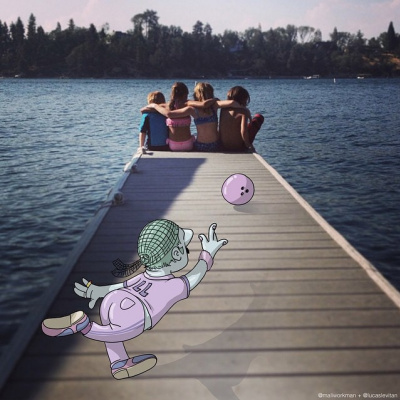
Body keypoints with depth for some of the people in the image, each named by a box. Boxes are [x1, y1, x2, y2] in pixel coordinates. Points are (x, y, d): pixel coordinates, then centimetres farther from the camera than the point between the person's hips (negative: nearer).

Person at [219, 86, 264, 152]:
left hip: (224, 148, 5)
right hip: (239, 148, -5)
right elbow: (243, 132, -27)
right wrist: (248, 145, -11)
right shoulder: (244, 111, -16)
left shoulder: (223, 109, -2)